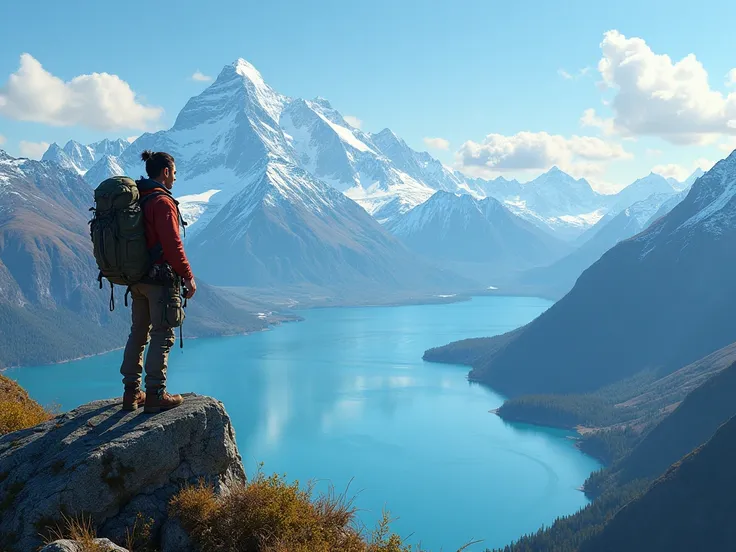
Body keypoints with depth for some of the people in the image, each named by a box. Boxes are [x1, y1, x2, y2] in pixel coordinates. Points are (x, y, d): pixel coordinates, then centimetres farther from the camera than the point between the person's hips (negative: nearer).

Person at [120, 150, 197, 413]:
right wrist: (188, 277, -13)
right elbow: (172, 244, -20)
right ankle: (155, 395, -1)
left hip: (137, 279, 9)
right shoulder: (162, 201, -15)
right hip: (160, 280, -9)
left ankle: (131, 392, 18)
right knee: (162, 336, -2)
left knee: (138, 333, 14)